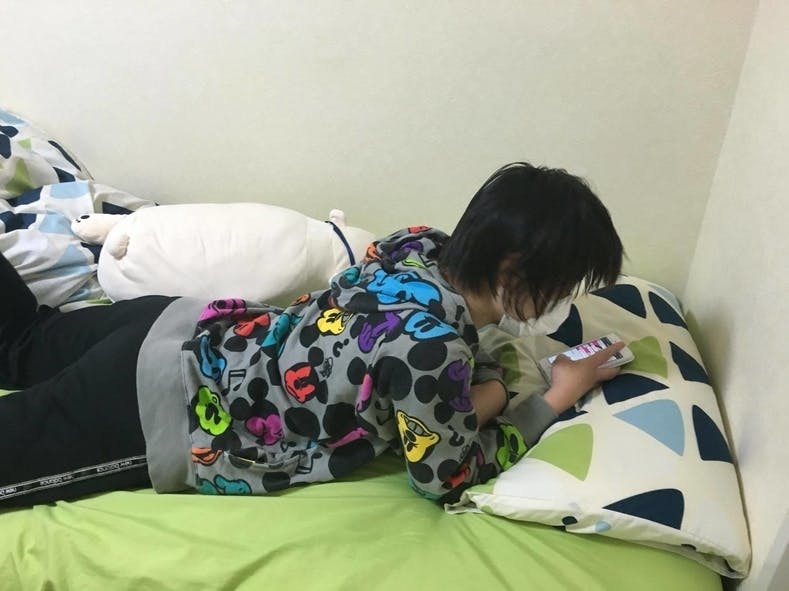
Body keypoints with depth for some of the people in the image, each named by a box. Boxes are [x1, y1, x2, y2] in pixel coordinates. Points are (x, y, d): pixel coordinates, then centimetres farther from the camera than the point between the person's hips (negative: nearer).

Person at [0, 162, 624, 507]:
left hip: (184, 328, 9)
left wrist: (488, 388, -5)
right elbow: (450, 477, -13)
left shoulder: (421, 245, -7)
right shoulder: (430, 345, -30)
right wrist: (559, 395, -8)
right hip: (151, 410, -8)